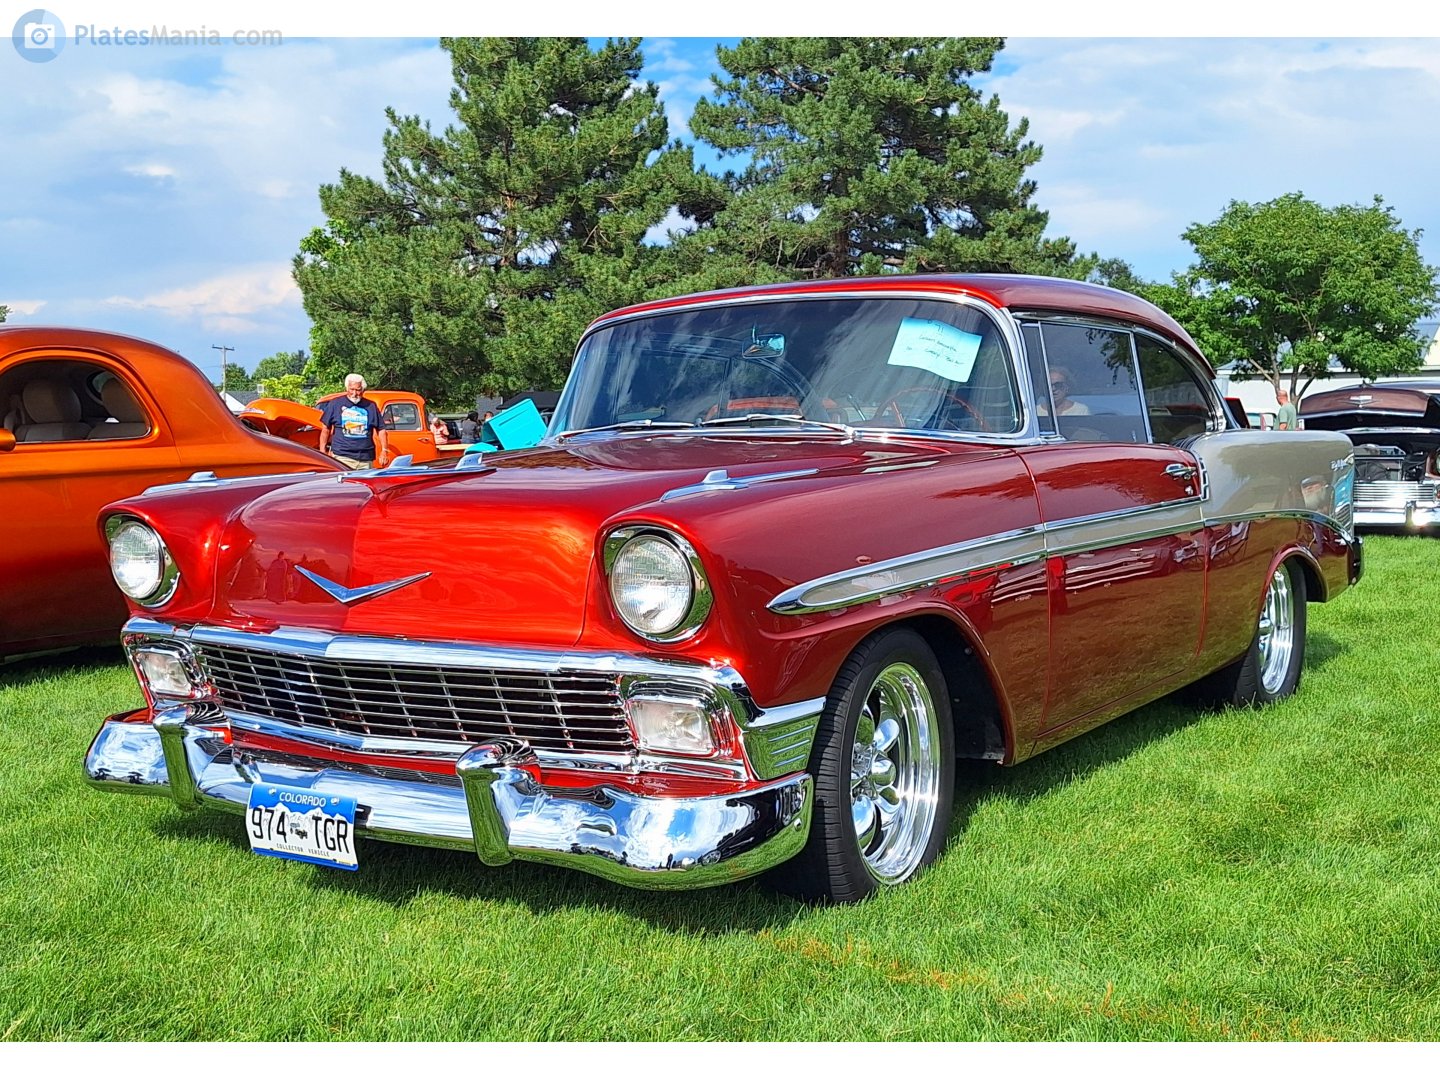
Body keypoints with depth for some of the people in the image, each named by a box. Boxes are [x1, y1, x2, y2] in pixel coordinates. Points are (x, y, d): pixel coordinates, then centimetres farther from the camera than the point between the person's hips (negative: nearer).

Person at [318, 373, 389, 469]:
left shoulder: (371, 406, 12)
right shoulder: (335, 404, 8)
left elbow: (381, 430, 14)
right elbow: (325, 429, 11)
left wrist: (384, 450, 3)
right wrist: (322, 451, 6)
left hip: (366, 459, 2)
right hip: (342, 457, -2)